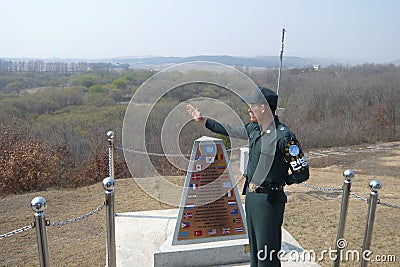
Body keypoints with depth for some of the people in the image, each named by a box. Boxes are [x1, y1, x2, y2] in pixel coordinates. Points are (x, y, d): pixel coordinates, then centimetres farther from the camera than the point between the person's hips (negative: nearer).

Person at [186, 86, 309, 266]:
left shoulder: (284, 136, -19)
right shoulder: (254, 128, 3)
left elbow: (302, 173, -15)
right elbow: (230, 131, 20)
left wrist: (278, 182, -3)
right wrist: (202, 120, 23)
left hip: (269, 199, -8)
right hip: (250, 196, 8)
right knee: (254, 248, 22)